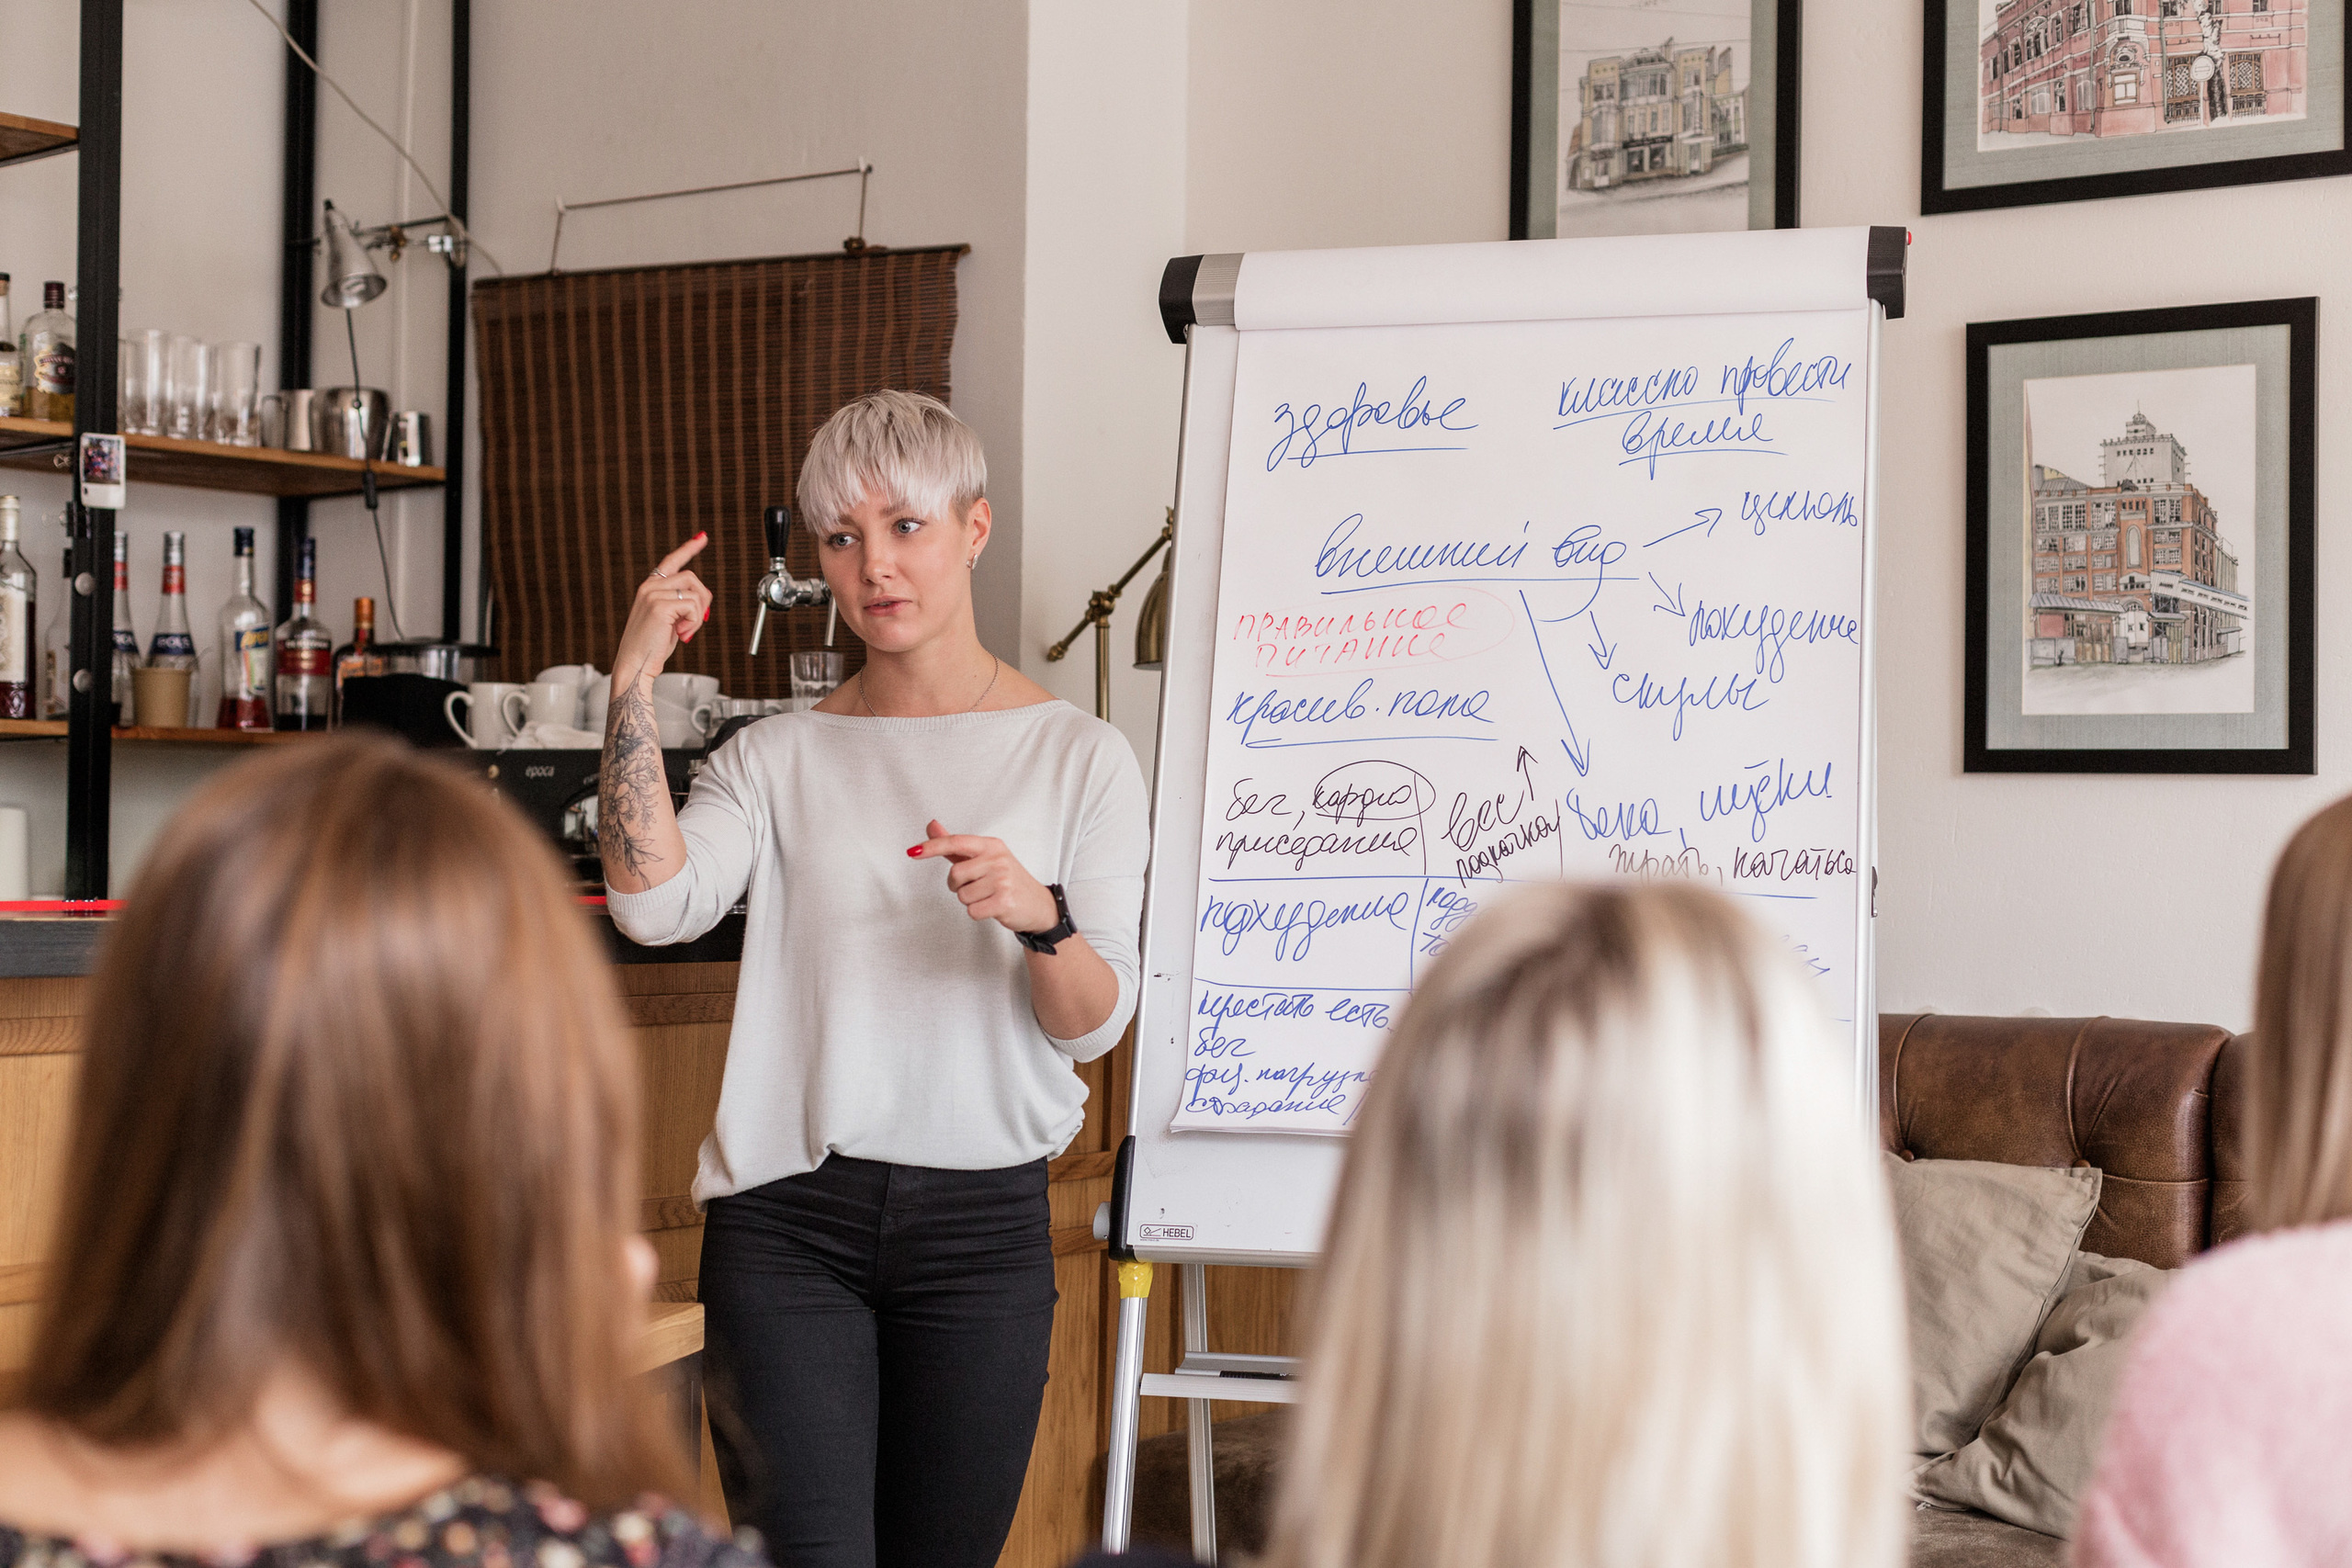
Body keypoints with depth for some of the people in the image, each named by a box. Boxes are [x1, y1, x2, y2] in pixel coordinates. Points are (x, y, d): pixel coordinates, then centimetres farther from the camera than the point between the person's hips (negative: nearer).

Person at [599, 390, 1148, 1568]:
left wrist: (1040, 917, -23)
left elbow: (1096, 1025, -2)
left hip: (982, 1220, 0)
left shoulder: (1078, 756, 4)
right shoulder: (781, 759, 7)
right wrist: (634, 684, -11)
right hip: (788, 1217, 0)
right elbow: (652, 902, -12)